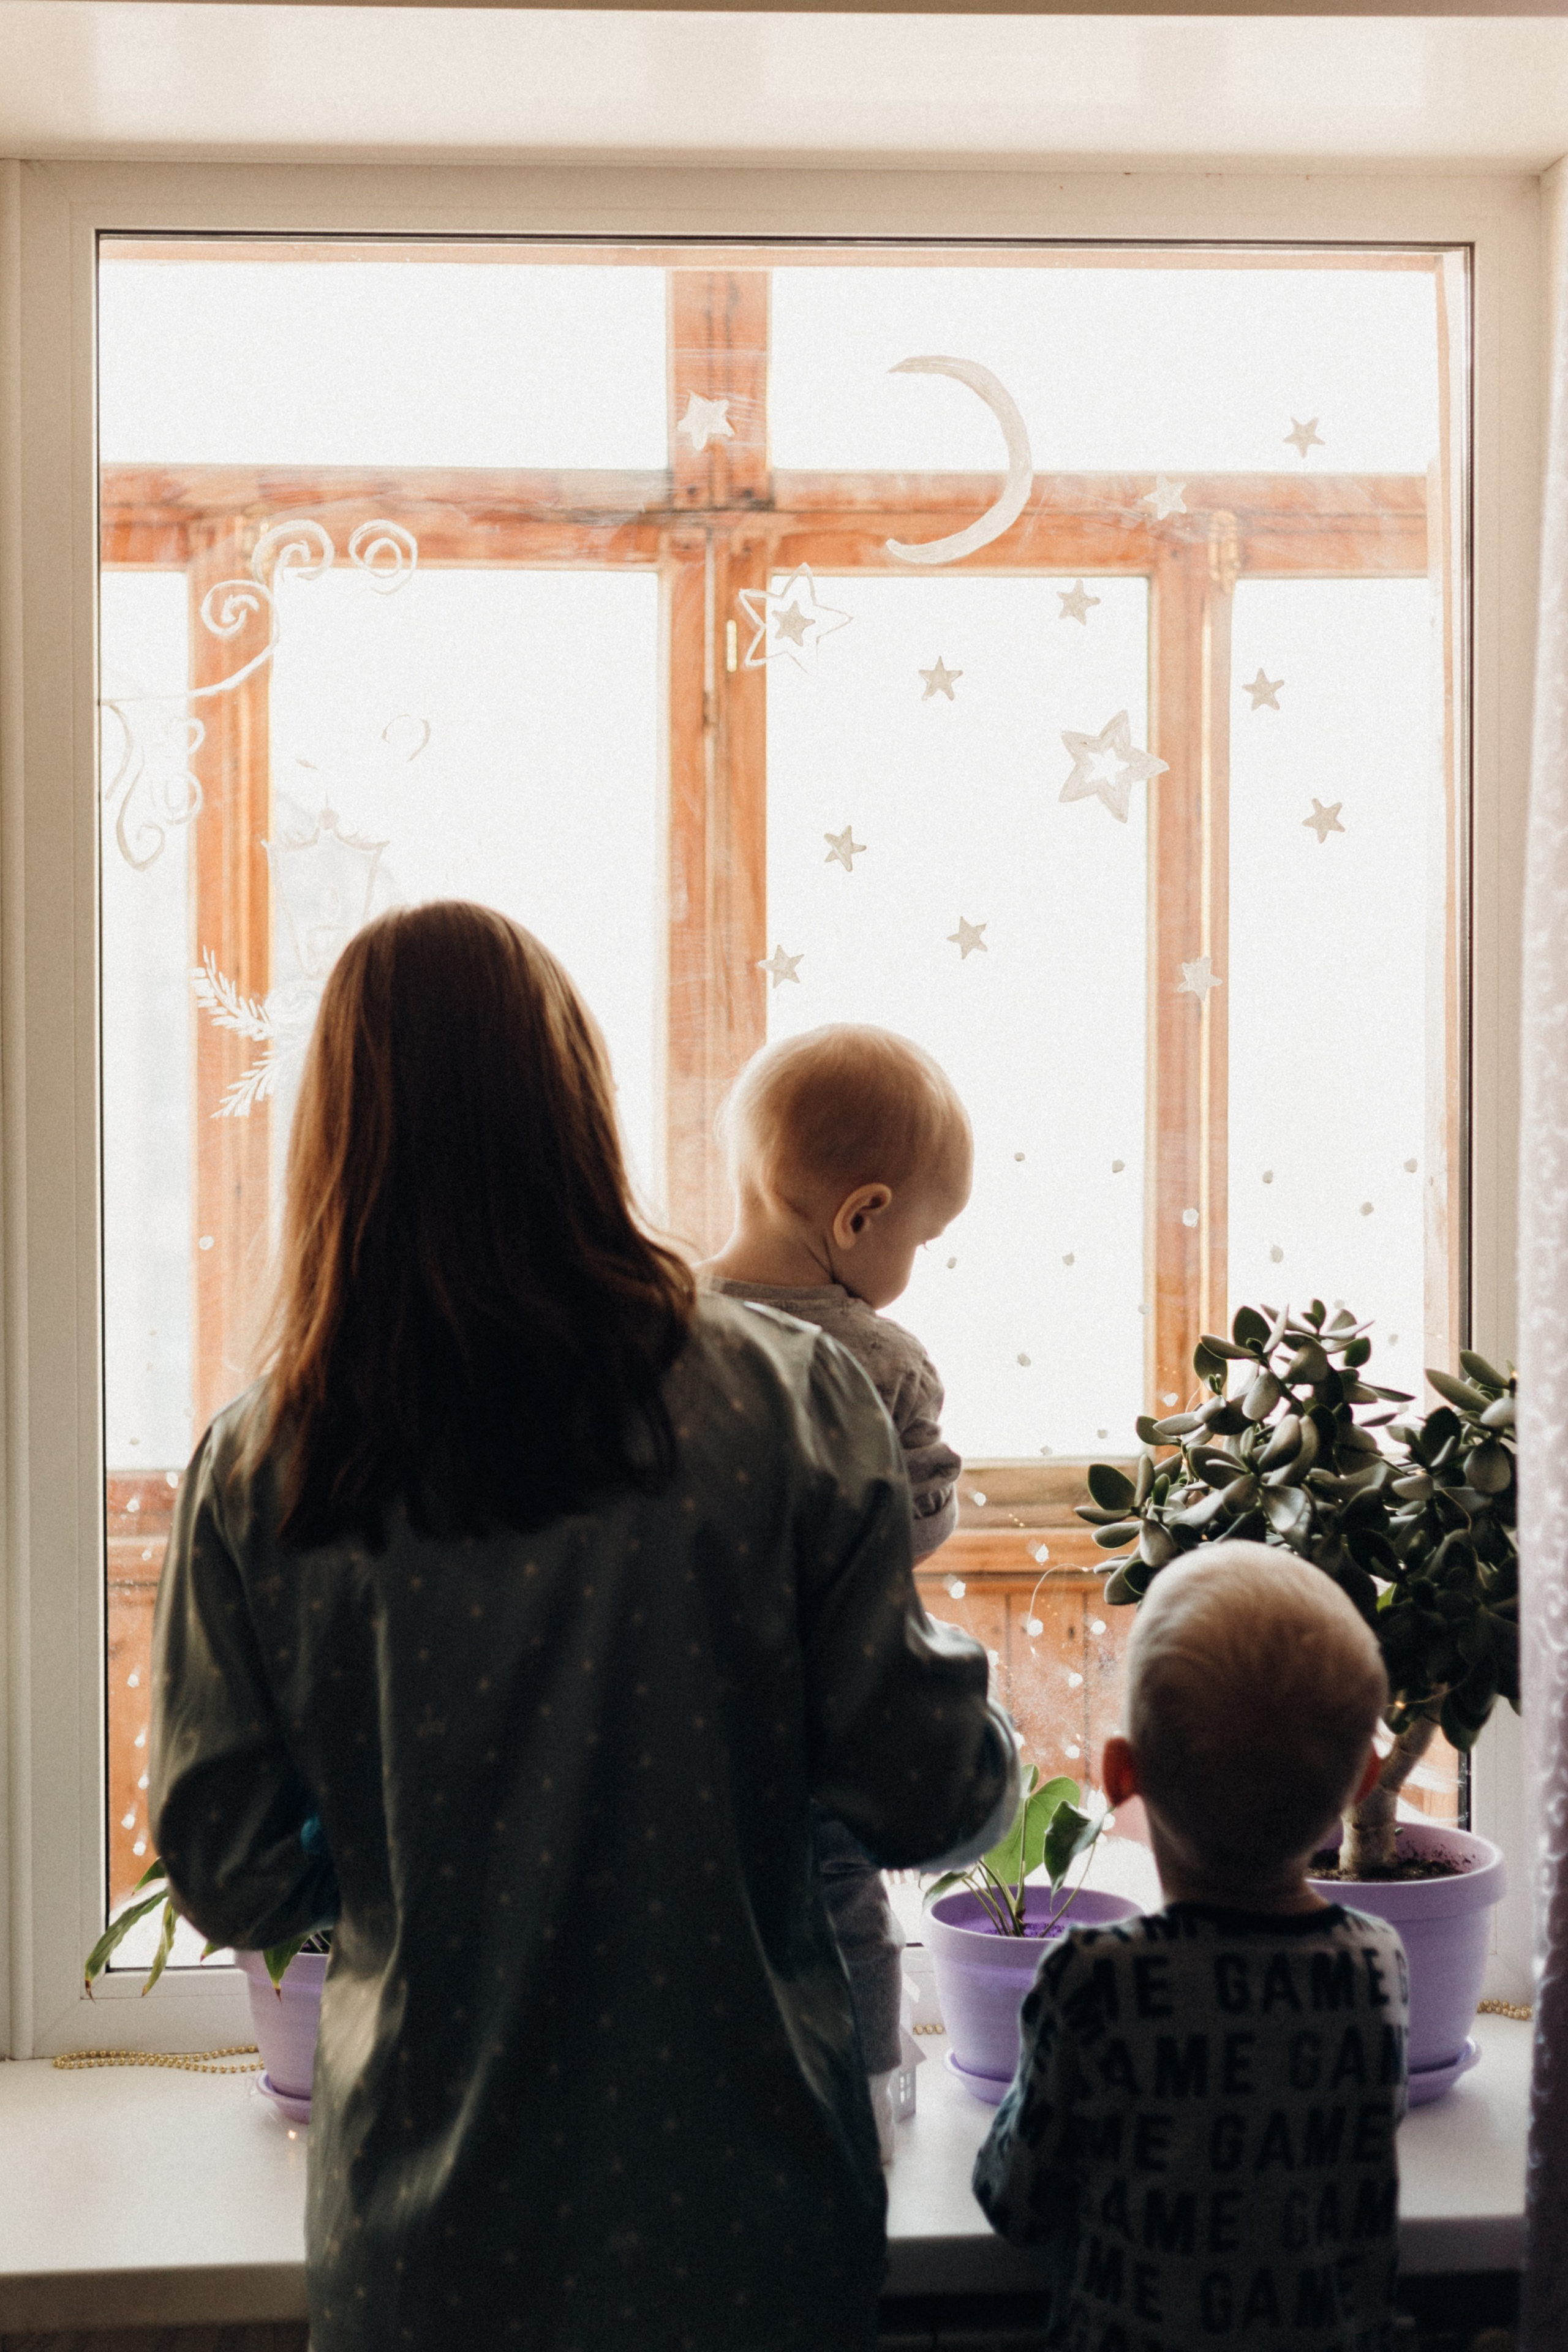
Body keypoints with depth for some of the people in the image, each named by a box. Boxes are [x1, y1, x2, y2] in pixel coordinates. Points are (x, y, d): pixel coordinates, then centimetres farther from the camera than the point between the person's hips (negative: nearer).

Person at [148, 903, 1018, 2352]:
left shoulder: (255, 1472, -10)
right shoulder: (781, 1401, -14)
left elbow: (230, 1880, -3)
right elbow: (924, 1796, -10)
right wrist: (990, 1755, 12)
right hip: (740, 2214, -1)